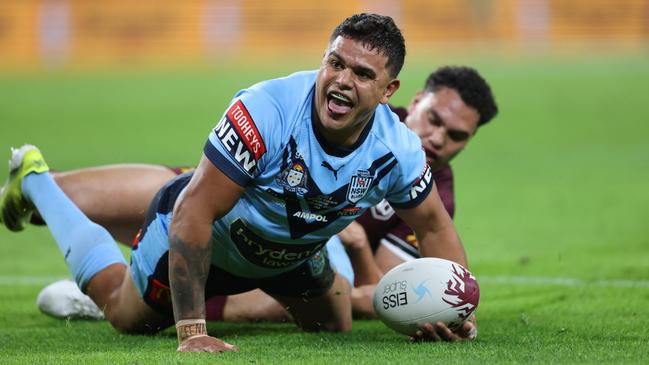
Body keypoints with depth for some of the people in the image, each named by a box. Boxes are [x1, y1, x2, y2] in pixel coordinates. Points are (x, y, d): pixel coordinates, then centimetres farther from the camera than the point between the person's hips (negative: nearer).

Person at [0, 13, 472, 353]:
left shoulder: (397, 149, -27)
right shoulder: (267, 110, -43)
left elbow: (434, 226, -7)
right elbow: (194, 212, -42)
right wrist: (192, 333, -45)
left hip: (290, 253, 5)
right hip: (210, 237, -5)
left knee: (336, 324, 28)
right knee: (126, 315, 19)